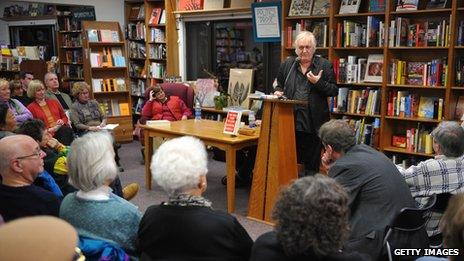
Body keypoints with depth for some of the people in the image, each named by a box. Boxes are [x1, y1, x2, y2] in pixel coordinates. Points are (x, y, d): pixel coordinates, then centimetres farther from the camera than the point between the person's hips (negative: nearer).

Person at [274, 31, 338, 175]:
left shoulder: (325, 65, 2)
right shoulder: (287, 64, 11)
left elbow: (334, 91, 0)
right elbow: (279, 85, 22)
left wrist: (319, 82, -14)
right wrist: (278, 92, 0)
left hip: (313, 123, -2)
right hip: (291, 121, 3)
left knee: (312, 163, 6)